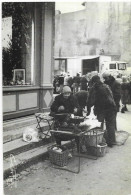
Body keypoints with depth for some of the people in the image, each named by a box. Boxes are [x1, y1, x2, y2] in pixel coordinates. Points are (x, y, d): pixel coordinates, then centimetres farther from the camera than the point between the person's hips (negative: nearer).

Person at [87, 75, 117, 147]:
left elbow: (90, 101, -2)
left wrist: (88, 110, 6)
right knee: (110, 125, 11)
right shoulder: (106, 86, 13)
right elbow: (111, 96, 13)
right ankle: (111, 142, 14)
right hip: (111, 107, 3)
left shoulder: (93, 88, 2)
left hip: (100, 108, -3)